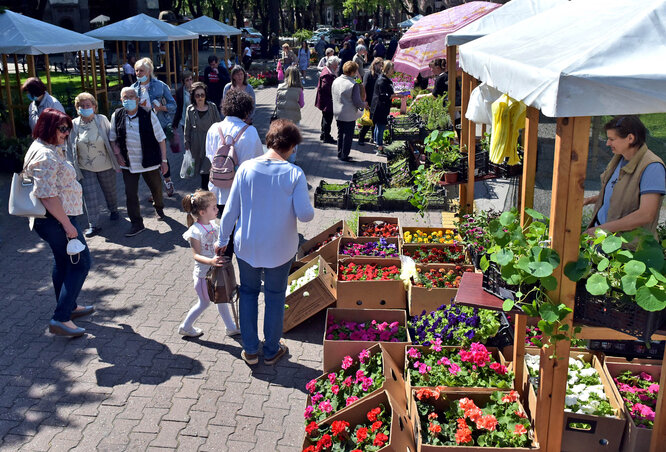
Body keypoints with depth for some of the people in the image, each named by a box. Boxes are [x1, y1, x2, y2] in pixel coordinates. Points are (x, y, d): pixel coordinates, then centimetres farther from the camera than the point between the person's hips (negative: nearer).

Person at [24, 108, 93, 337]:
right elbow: (47, 195, -27)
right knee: (81, 263, -5)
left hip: (50, 219, 11)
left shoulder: (46, 148, 12)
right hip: (56, 219, -11)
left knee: (64, 262, 22)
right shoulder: (46, 156, -22)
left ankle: (68, 307, 37)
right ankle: (60, 319, -4)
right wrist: (67, 224, -24)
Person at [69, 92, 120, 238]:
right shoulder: (74, 125, -5)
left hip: (105, 165, 0)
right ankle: (93, 225, 4)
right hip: (85, 168, 0)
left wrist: (117, 155, 0)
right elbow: (71, 147, 4)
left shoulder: (102, 120, -9)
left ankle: (113, 210, 45)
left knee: (110, 190, 18)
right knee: (90, 195, -3)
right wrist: (73, 165, 4)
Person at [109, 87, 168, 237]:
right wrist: (117, 154, -1)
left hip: (150, 162, -2)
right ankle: (137, 224, 11)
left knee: (156, 188, 15)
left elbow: (161, 139, -4)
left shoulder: (148, 115, -9)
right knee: (130, 194, 0)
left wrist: (164, 160, -5)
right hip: (128, 164, 2)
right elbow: (112, 138, 13)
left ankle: (159, 208, 45)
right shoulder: (117, 116, -1)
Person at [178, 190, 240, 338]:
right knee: (205, 302, 10)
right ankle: (185, 327, 31)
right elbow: (196, 255, -27)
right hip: (204, 273, -7)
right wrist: (210, 261, -42)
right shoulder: (195, 231, -23)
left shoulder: (214, 225, 0)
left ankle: (231, 327, 34)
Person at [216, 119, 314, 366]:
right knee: (275, 297, 16)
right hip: (280, 249, -1)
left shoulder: (246, 168, -10)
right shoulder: (294, 174, -16)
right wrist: (308, 206, 6)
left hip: (247, 246, 2)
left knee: (248, 293, 19)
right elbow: (305, 215, -17)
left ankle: (250, 350, 28)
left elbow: (231, 209, -4)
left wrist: (222, 239, 8)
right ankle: (272, 350, 31)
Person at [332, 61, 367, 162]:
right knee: (348, 135, 6)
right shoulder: (354, 84, -21)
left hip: (337, 113, 6)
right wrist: (364, 104, 1)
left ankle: (340, 153, 28)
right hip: (349, 115, -6)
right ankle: (344, 156, 12)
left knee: (340, 134, 19)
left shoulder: (336, 81, 0)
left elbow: (332, 95, 12)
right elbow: (357, 102, -19)